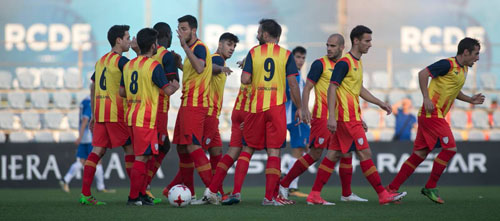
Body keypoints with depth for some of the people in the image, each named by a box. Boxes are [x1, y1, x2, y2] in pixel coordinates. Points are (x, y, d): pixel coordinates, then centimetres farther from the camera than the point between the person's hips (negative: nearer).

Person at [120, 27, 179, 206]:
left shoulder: (129, 65, 12)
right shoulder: (154, 66, -11)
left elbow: (122, 92, 16)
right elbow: (168, 90, -13)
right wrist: (175, 86, 8)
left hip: (131, 116, 8)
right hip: (146, 117, -8)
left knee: (142, 156, 14)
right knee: (142, 157, -6)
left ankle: (141, 194, 16)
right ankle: (133, 197, -7)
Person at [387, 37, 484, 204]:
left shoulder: (464, 69, 17)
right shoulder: (448, 64, -13)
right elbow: (423, 73, -17)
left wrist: (470, 100, 18)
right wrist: (426, 98, -23)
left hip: (437, 116, 9)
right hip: (431, 114, -9)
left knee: (420, 154, 7)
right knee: (450, 148, -12)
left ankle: (392, 188, 10)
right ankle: (430, 187, -3)